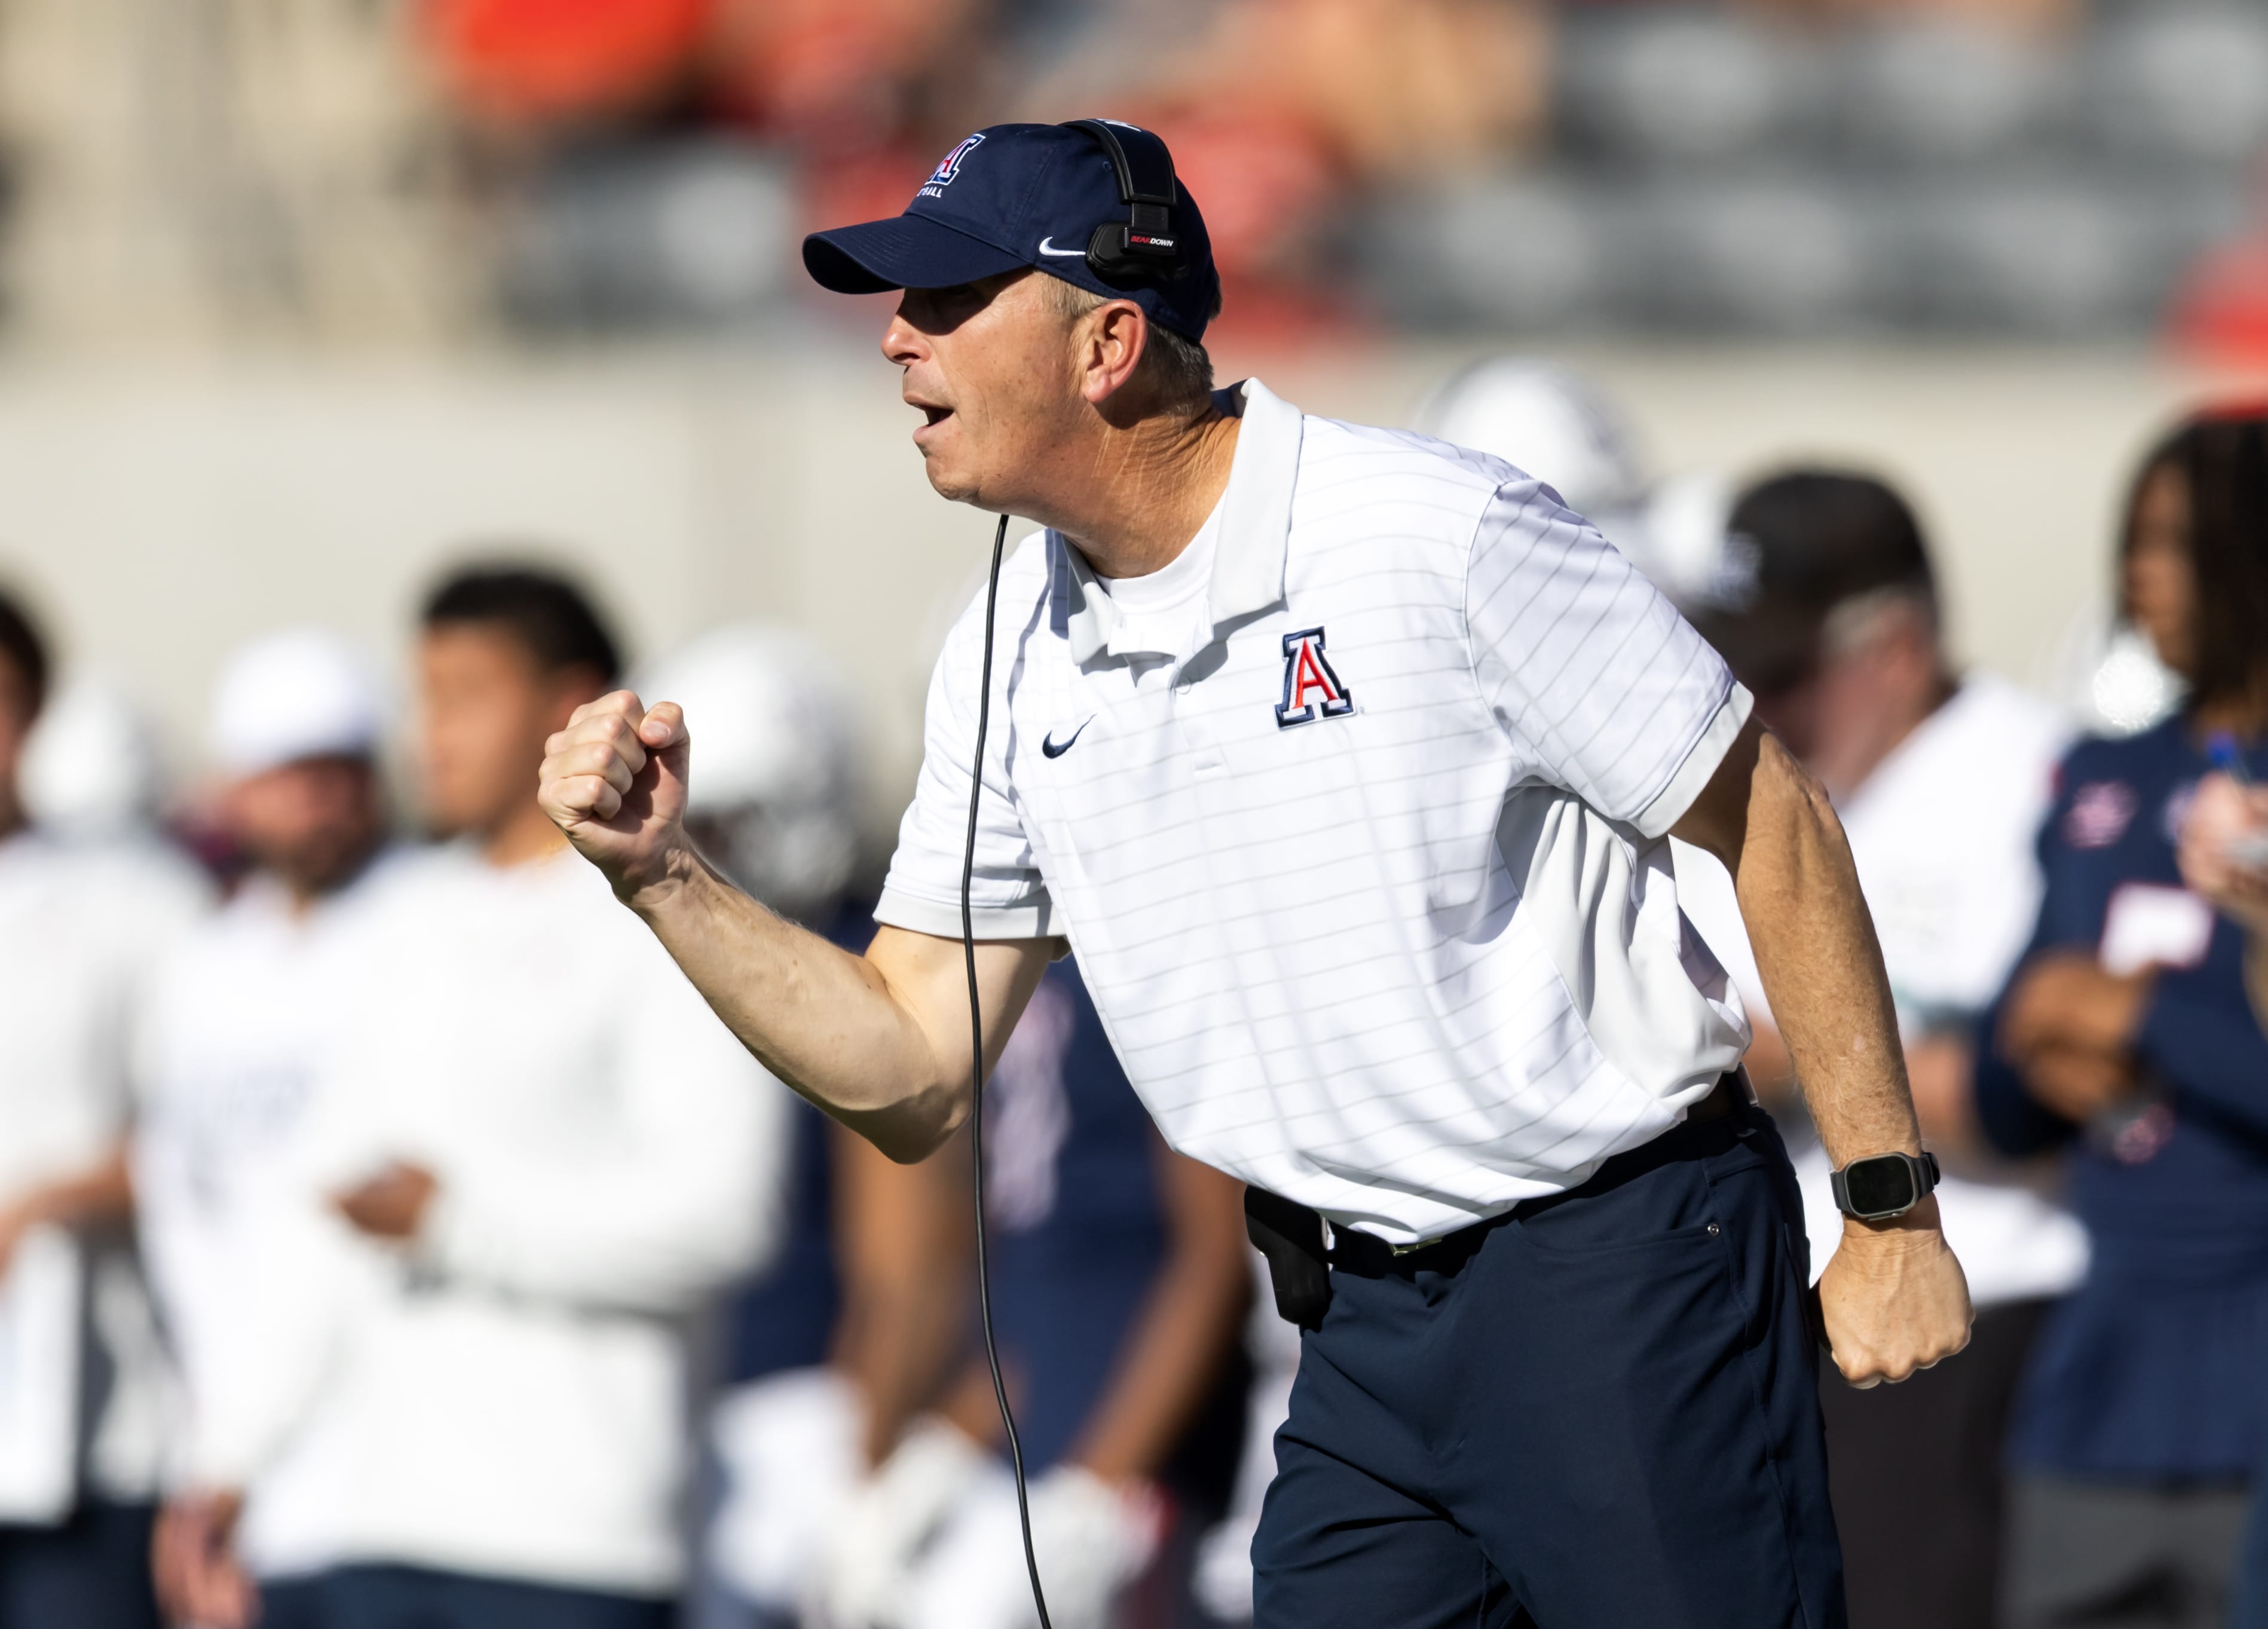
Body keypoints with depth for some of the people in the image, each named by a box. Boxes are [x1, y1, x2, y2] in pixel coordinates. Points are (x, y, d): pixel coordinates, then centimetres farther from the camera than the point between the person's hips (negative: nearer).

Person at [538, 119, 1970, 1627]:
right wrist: (663, 876, -4)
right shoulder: (1009, 665, 6)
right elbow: (911, 1077, 9)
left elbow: (1772, 826, -8)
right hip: (1371, 1322, 6)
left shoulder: (1441, 537, -14)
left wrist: (1892, 1211, -10)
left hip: (1626, 1276, -6)